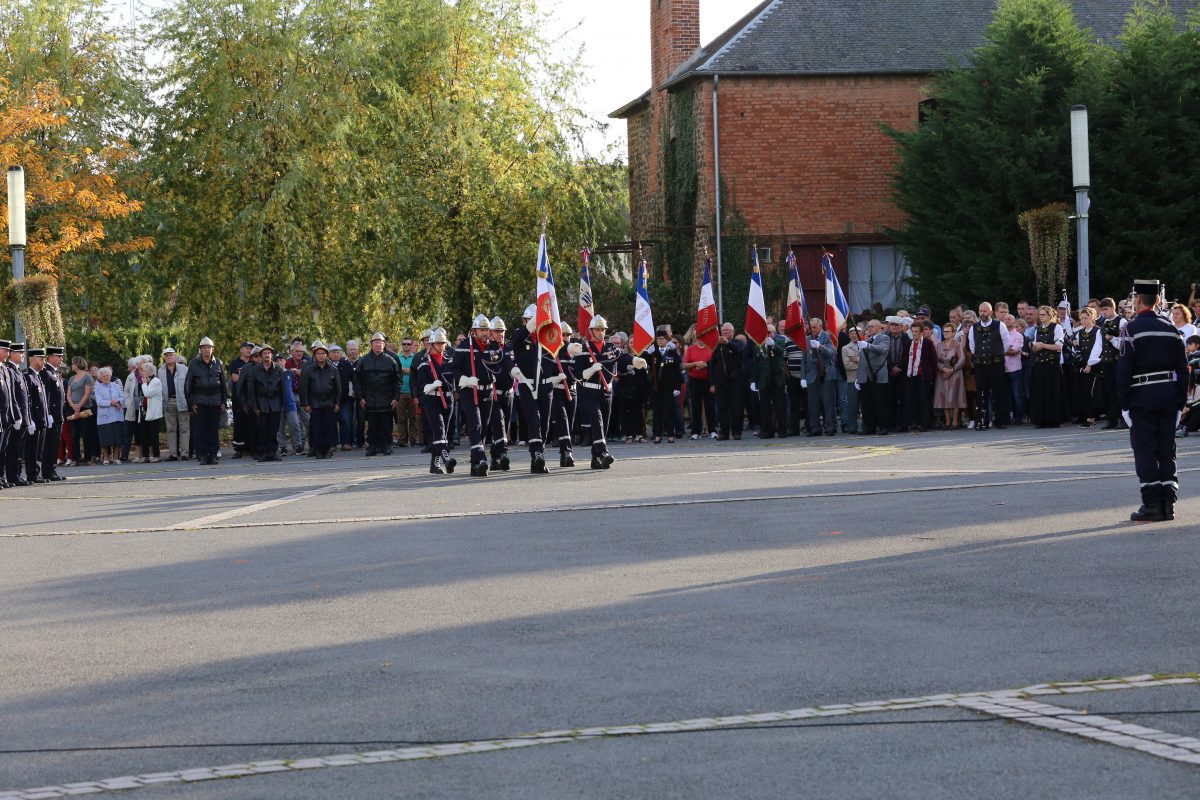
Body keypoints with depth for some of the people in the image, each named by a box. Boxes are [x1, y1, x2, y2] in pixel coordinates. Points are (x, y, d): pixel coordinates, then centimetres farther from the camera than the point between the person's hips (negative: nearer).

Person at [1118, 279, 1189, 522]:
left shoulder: (1133, 329, -9)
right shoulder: (1171, 329, 8)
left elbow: (1124, 368, -12)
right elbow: (1182, 368, 9)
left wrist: (1123, 402, -8)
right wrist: (1180, 402, 13)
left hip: (1141, 398, -5)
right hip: (1168, 397, 5)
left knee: (1145, 450, -2)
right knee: (1167, 450, 9)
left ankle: (1152, 505, -6)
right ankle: (1168, 503, 7)